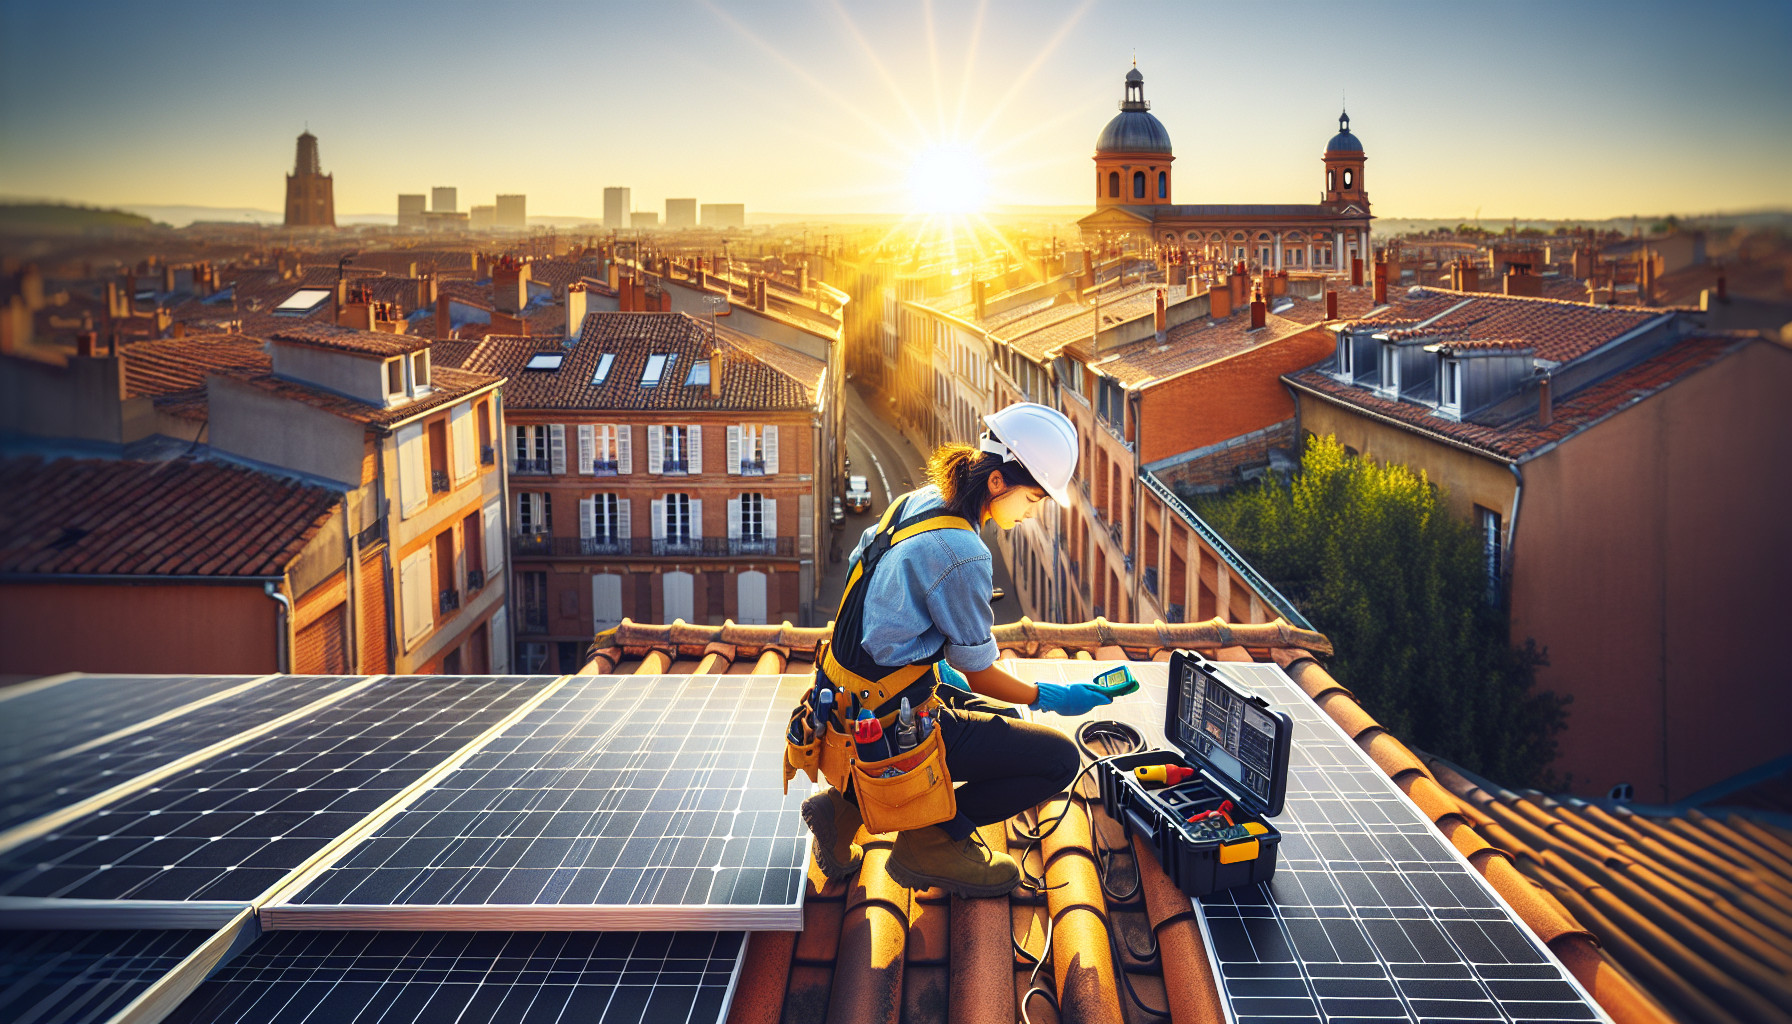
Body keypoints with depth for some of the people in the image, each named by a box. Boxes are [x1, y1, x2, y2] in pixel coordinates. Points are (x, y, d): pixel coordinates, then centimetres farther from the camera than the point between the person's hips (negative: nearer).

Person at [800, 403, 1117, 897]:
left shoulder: (917, 502, 3)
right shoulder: (961, 554, -24)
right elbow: (980, 674, -13)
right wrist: (1053, 698, 4)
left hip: (852, 701, 9)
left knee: (1001, 718, 30)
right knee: (1059, 758, -5)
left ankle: (849, 800, 17)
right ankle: (933, 841, 3)